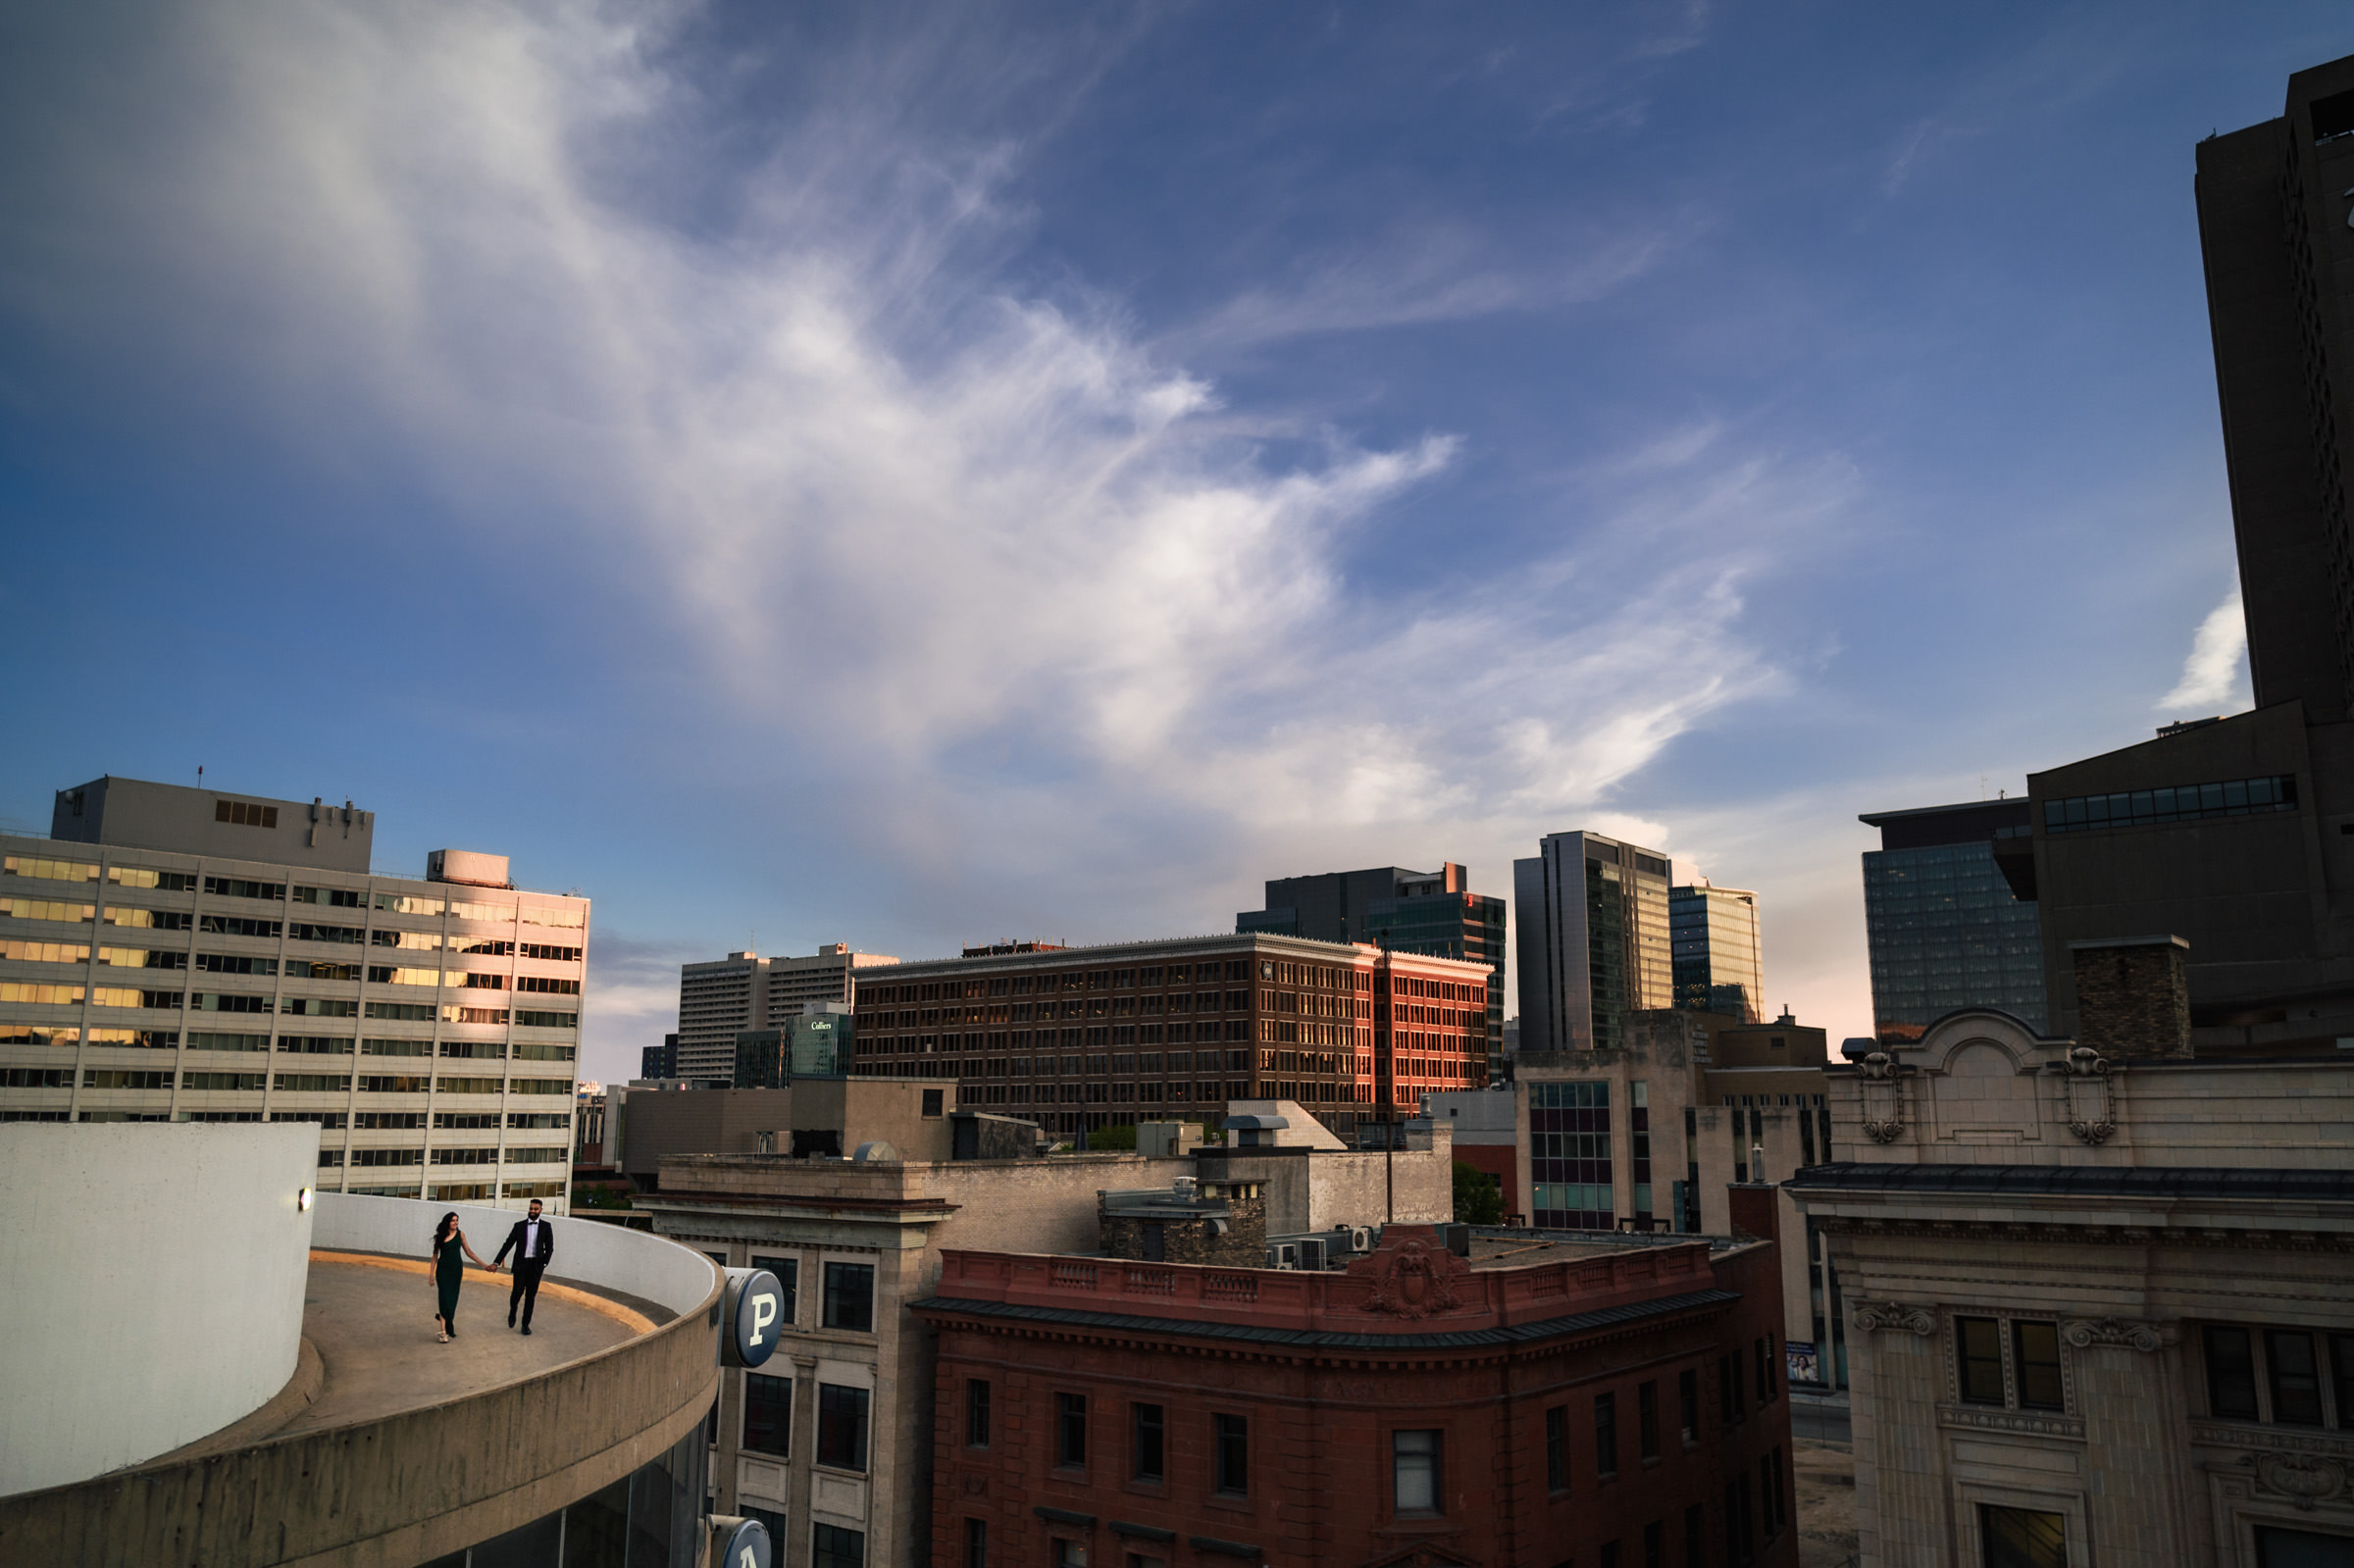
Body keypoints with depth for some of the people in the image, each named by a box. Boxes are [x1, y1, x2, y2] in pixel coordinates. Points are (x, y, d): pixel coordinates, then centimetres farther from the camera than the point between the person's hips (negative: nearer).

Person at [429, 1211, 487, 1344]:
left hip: (456, 1269, 3)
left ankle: (442, 1316, 31)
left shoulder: (460, 1234, 4)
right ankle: (444, 1332, -7)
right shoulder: (441, 1236, -1)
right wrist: (431, 1274, 0)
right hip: (443, 1269, -3)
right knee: (445, 1298, -9)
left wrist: (484, 1264, 5)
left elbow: (468, 1252, 9)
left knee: (453, 1299, 3)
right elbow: (435, 1255, 4)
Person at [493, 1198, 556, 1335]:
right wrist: (496, 1262, -1)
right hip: (520, 1264, 0)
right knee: (518, 1291, -10)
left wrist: (544, 1263, -8)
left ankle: (525, 1324, 14)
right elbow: (508, 1244, 5)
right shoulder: (519, 1225, 6)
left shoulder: (546, 1226, 6)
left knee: (531, 1296, 3)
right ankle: (512, 1310, 22)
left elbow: (550, 1247, 5)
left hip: (535, 1265, 0)